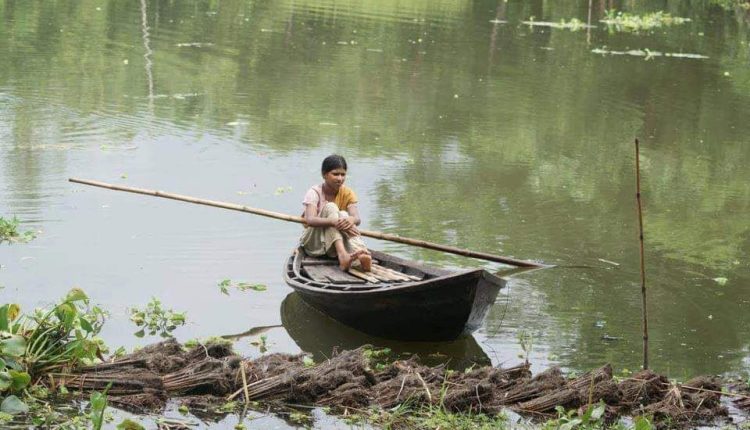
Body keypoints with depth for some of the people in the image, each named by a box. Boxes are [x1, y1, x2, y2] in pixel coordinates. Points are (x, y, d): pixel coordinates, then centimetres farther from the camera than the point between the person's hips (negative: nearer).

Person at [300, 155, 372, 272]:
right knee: (330, 207, -25)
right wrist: (334, 222, -45)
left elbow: (357, 218, -17)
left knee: (343, 215, -26)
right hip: (314, 242, -3)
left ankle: (359, 258, -53)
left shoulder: (347, 193, 1)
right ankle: (342, 255, -49)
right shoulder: (314, 192, -9)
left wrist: (351, 219, -42)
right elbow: (310, 220, -28)